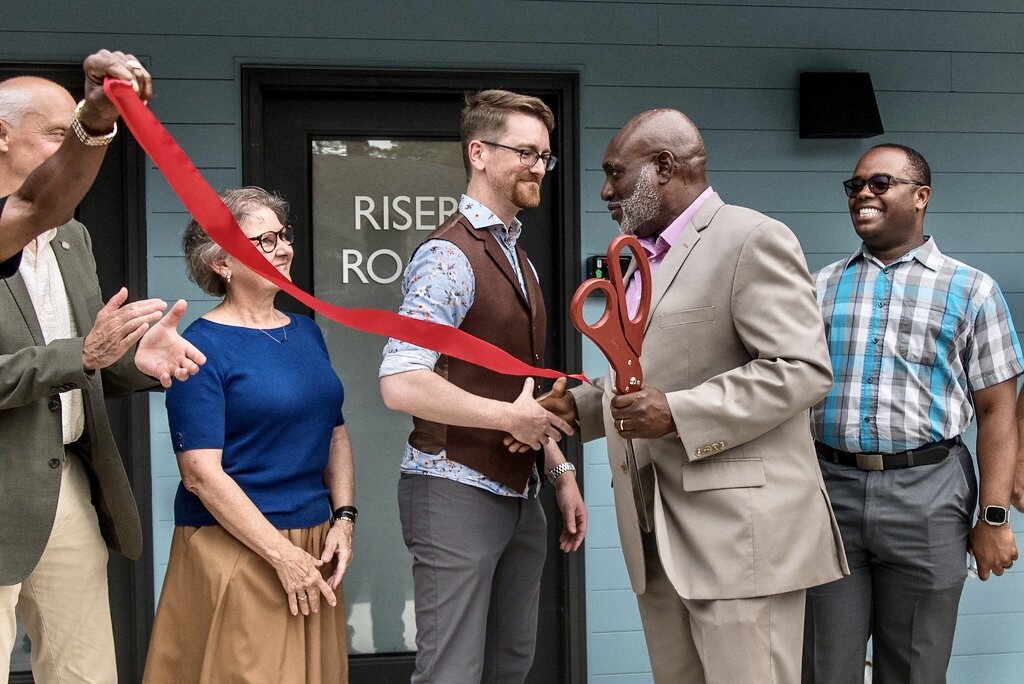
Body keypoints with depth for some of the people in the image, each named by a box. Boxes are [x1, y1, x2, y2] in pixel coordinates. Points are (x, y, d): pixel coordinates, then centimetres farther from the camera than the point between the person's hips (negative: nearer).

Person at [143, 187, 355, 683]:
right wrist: (282, 554, -18)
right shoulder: (202, 348, -11)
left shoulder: (306, 332, 11)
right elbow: (201, 474, -16)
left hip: (315, 544, 7)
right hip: (234, 549, -7)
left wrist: (344, 518, 2)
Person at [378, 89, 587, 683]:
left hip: (519, 495, 9)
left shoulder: (519, 262, 17)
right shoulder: (450, 257, -14)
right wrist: (511, 417, -19)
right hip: (457, 494, -9)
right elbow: (401, 384, -25)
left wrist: (560, 471, 15)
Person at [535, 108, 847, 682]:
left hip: (739, 529, -8)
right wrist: (576, 406, 11)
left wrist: (677, 414, -22)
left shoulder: (753, 240, -8)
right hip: (659, 542, 9)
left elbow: (803, 370, -17)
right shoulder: (647, 259, 22)